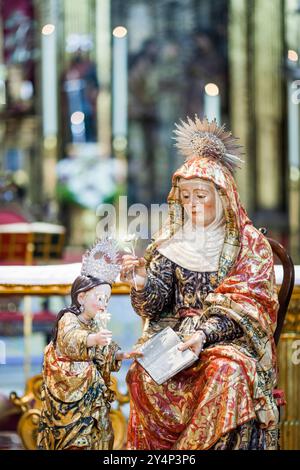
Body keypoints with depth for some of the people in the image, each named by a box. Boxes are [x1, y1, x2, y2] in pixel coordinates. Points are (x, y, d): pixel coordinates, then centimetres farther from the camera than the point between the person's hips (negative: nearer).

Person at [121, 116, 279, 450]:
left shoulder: (250, 244, 2)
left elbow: (243, 307, -7)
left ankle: (193, 446, -26)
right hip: (176, 334, 2)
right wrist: (142, 282, -18)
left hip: (231, 338, -2)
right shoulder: (171, 243, 11)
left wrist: (205, 334, -23)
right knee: (144, 372, -29)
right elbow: (155, 304, 5)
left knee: (227, 370, -36)